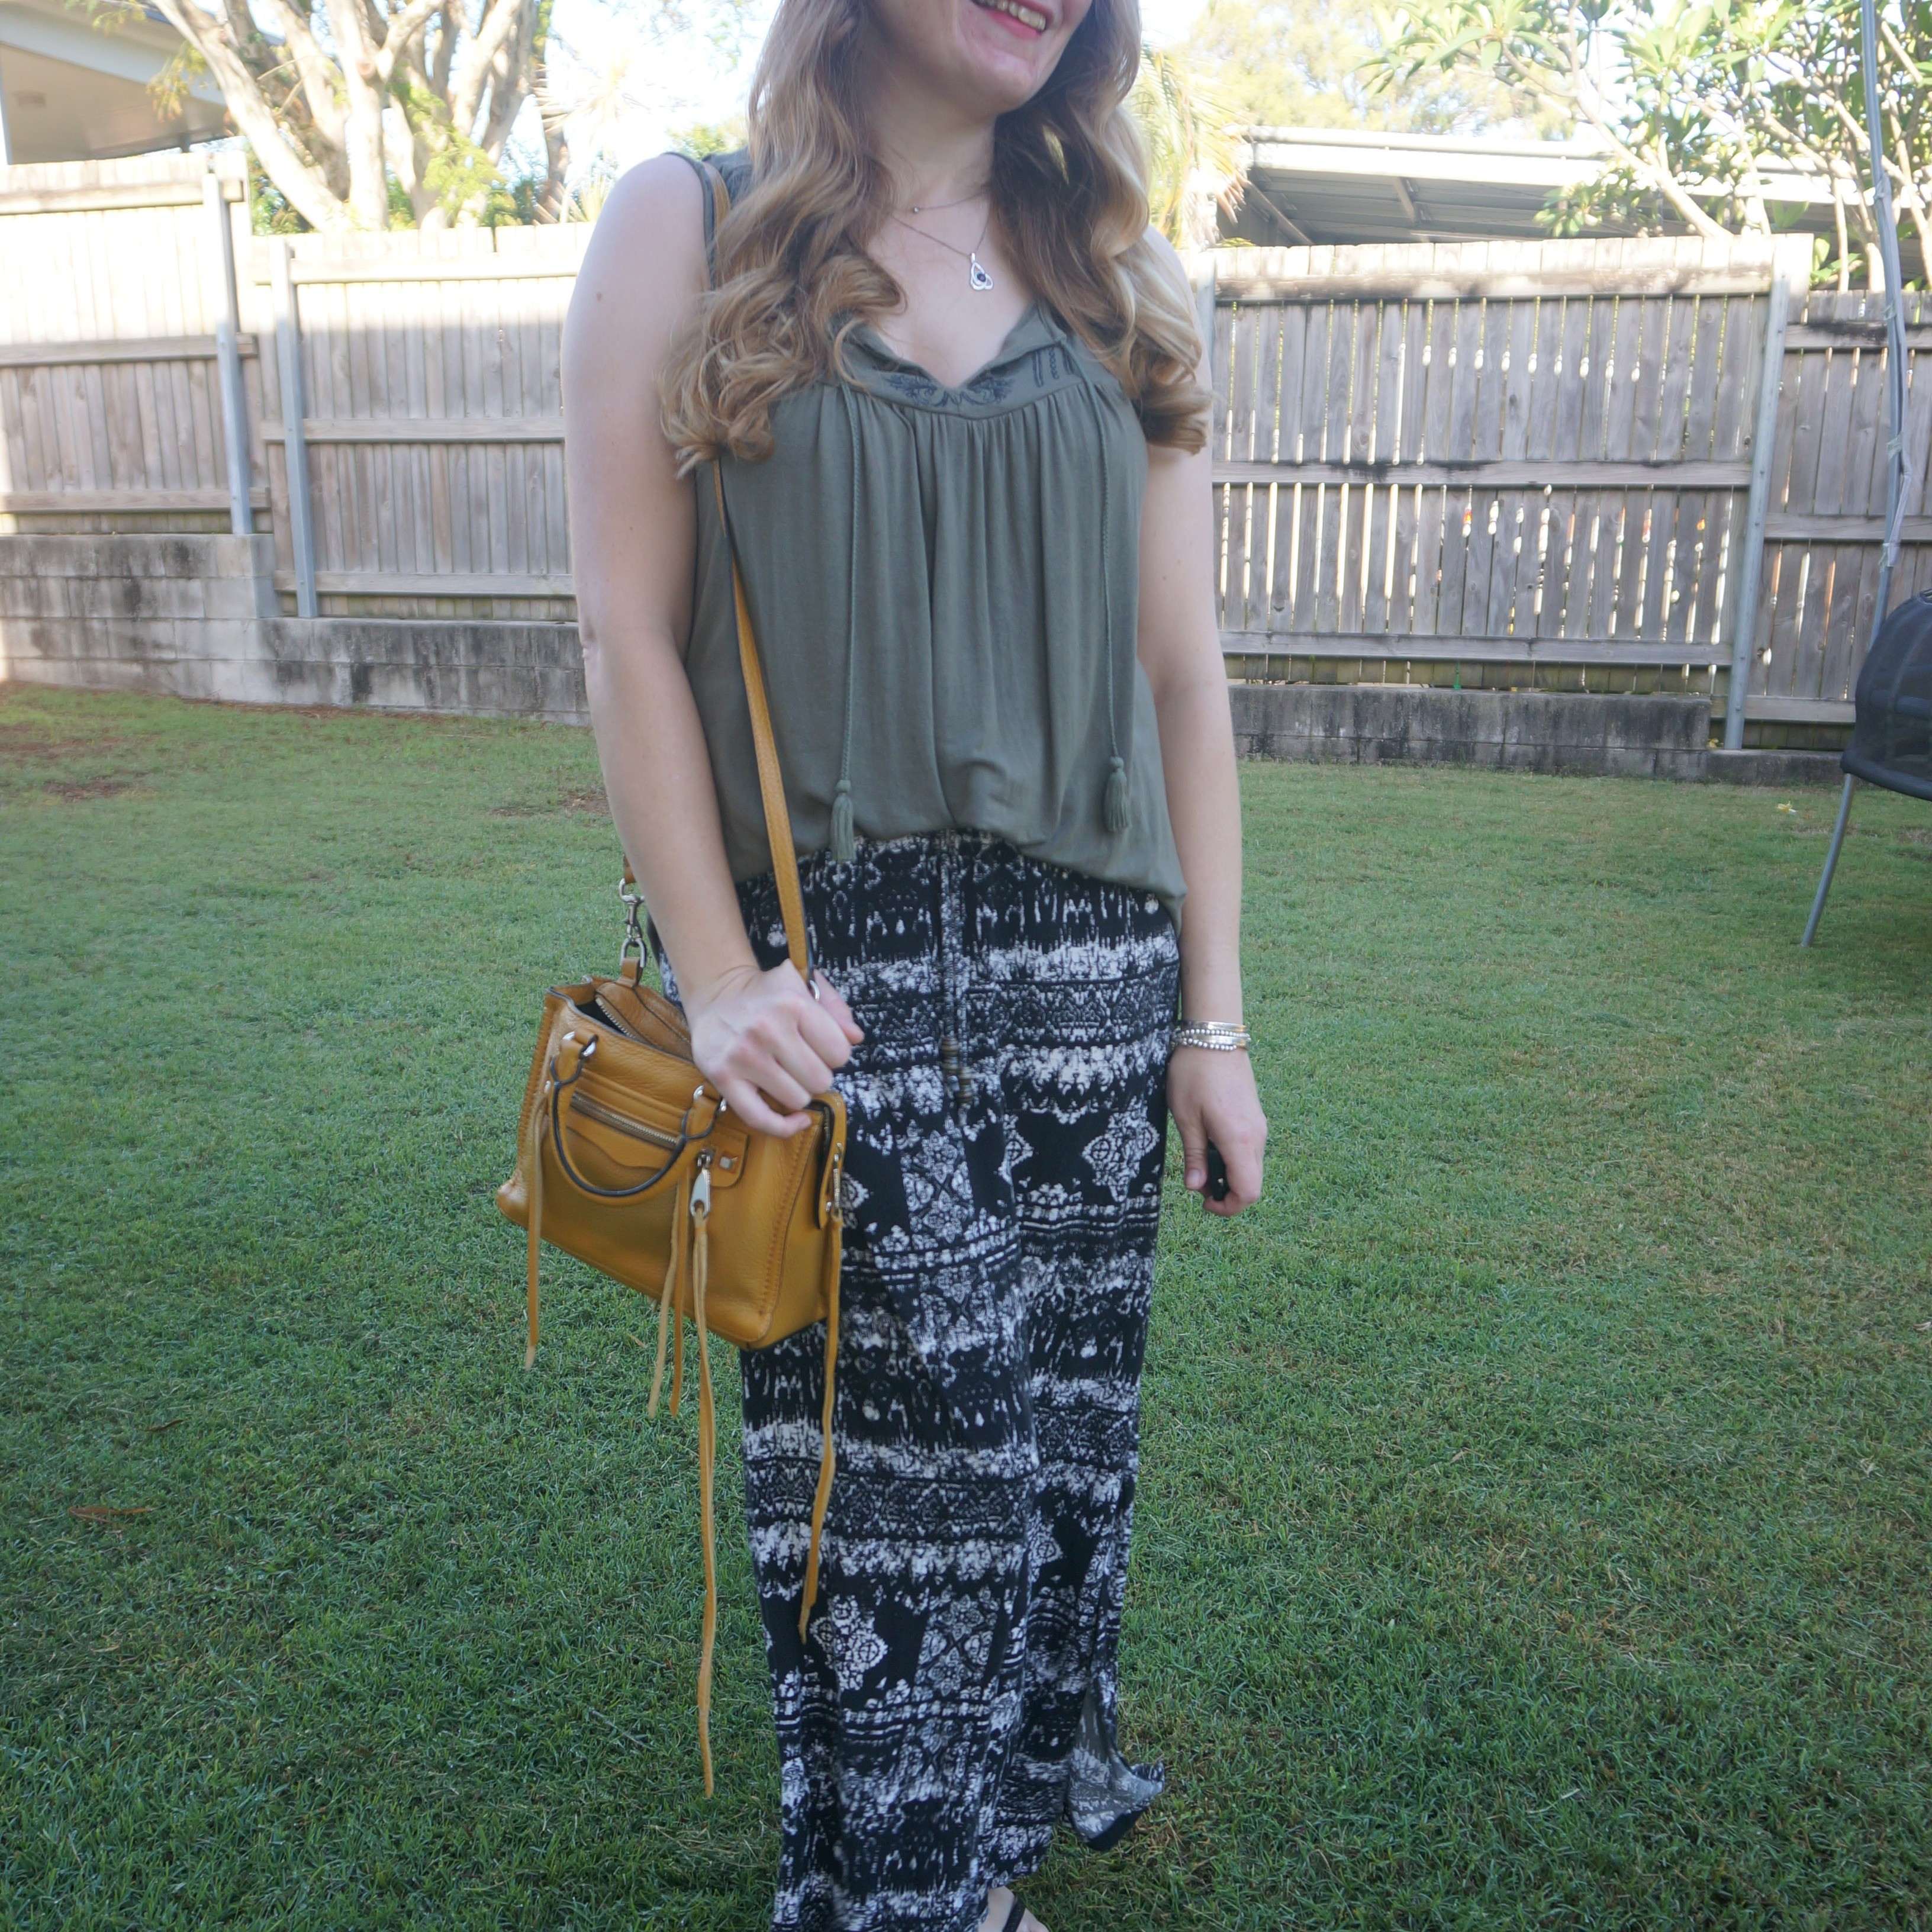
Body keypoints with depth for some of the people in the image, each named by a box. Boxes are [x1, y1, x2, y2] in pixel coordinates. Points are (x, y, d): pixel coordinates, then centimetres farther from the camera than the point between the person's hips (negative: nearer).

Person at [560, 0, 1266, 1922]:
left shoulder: (1118, 281, 10)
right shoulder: (687, 227, 3)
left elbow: (1181, 672, 7)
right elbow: (629, 631, -2)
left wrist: (1215, 1019, 3)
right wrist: (713, 973, -10)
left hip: (1088, 969, 4)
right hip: (828, 982, -3)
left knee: (1056, 1440, 13)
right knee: (875, 1467, 6)